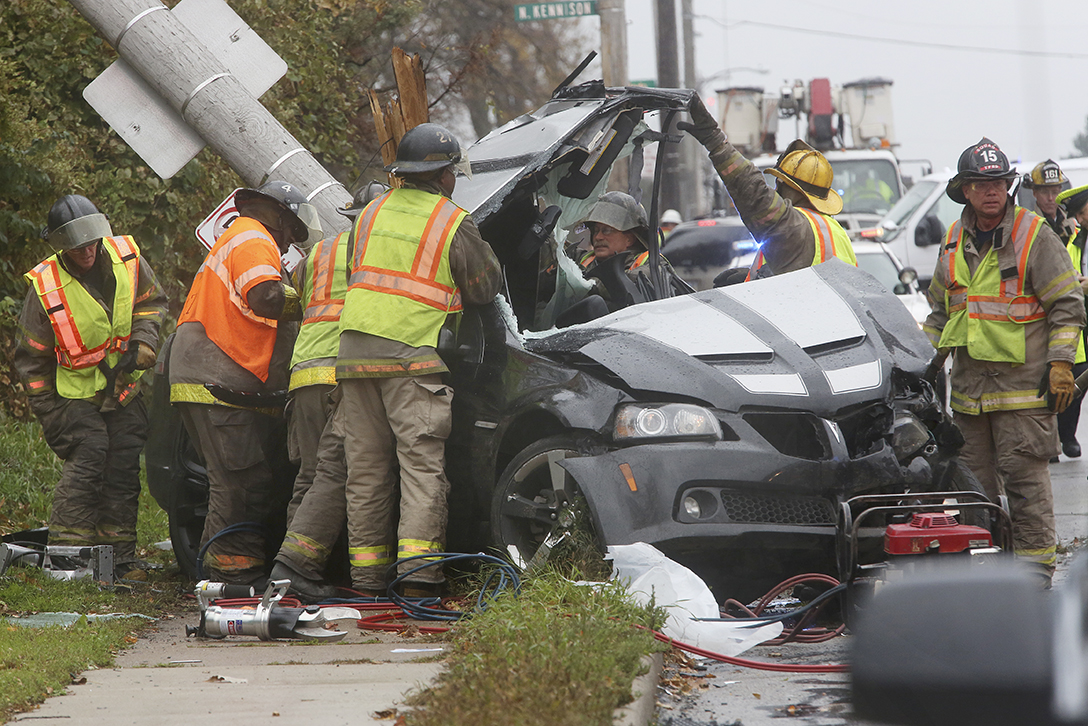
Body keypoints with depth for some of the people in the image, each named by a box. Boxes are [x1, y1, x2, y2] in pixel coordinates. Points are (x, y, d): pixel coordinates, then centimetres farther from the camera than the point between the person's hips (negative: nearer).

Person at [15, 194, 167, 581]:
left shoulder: (127, 259, -8)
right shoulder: (45, 287, -18)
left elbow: (150, 302, 11)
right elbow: (31, 356, -9)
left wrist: (142, 343, -6)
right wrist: (48, 411, -9)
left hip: (125, 388, 4)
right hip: (77, 393, -4)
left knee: (124, 469, 3)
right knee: (87, 458, -18)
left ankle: (120, 556, 10)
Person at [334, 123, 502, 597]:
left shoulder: (371, 214, 16)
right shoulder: (454, 223, 0)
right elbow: (484, 287, 8)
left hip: (354, 347, 5)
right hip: (412, 352, -5)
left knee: (365, 464, 8)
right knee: (422, 460, -6)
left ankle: (367, 570, 9)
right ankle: (418, 566, -17)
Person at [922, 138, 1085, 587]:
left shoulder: (1035, 237, -5)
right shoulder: (954, 242, 12)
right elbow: (940, 308, 24)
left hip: (1022, 385, -6)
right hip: (968, 386, 6)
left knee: (1024, 475, -6)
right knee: (973, 479, 9)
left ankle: (1035, 562, 0)